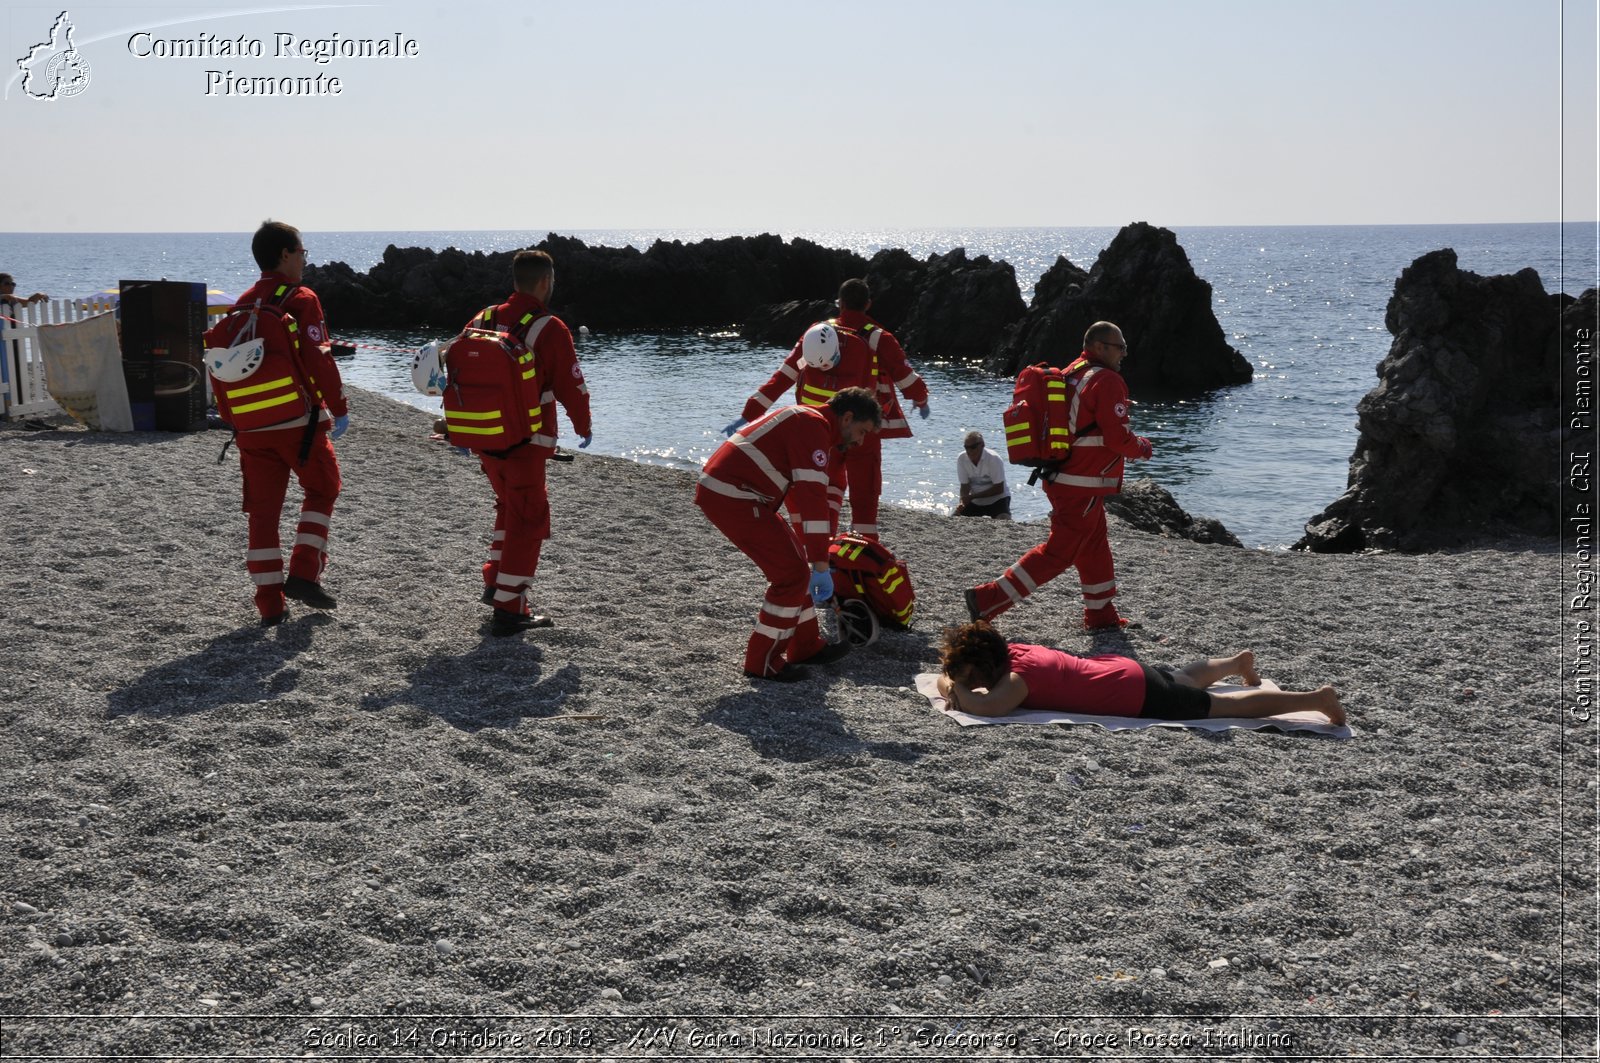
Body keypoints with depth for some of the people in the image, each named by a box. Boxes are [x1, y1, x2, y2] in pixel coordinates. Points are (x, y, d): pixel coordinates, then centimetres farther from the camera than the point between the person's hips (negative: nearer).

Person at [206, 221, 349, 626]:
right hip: (299, 420, -5)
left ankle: (270, 603, 8)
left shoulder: (242, 306, 14)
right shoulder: (301, 300, -6)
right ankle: (304, 573, 1)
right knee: (322, 489, 15)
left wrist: (232, 418, 21)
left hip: (252, 427, 5)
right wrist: (339, 409, -6)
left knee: (262, 510, 8)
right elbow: (319, 359, -14)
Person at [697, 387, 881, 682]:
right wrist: (821, 566, -22)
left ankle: (806, 646, 27)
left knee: (793, 564, 17)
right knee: (792, 574, -7)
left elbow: (802, 493, 28)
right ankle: (762, 662, 2)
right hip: (732, 496, -10)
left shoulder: (808, 421, 20)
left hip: (729, 492, 10)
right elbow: (812, 498, -22)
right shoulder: (814, 425, -14)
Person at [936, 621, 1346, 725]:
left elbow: (989, 706, -46)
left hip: (1139, 695, -8)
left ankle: (1317, 697, 12)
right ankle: (1238, 661, 62)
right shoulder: (1007, 651, -5)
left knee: (1232, 705, 3)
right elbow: (947, 674, 8)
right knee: (1187, 680, 37)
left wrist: (960, 691, -28)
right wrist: (951, 686, -14)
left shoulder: (1018, 673, -28)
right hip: (1118, 669, 8)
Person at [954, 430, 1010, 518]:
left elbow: (999, 489, -18)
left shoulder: (994, 459, -22)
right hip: (975, 502, 4)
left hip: (997, 500, -4)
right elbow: (965, 486, -5)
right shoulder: (961, 459, -12)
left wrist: (972, 496, -23)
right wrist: (962, 502, -26)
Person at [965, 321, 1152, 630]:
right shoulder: (1107, 381, -15)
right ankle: (988, 600, -7)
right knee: (1058, 553, -5)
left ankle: (1101, 614, 30)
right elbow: (1118, 438, -18)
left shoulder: (1070, 375, 12)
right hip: (1083, 487, -10)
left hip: (1061, 477, 10)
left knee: (1095, 547, 20)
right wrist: (1142, 447, 1)